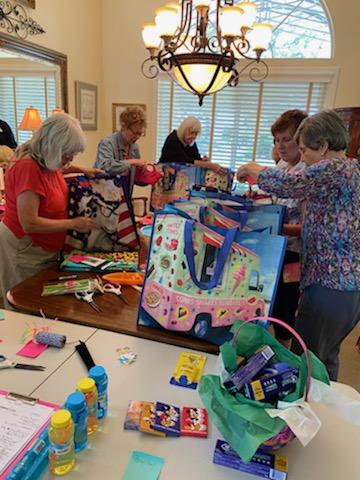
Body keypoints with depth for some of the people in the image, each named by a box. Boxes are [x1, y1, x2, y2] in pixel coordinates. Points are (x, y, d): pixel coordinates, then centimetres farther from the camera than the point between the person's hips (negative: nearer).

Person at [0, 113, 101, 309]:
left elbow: (58, 169, 28)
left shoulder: (46, 161, 0)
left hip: (44, 248, 8)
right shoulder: (28, 168, -27)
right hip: (24, 250, -8)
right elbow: (29, 224, -31)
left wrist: (82, 170, 12)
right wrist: (73, 224, -24)